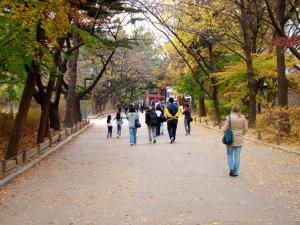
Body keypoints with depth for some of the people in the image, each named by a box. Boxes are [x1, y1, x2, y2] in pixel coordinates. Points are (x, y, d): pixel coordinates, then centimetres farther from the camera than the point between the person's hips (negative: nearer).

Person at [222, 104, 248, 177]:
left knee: (229, 154, 15)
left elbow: (225, 129, -11)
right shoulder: (242, 118, -4)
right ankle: (235, 172, 10)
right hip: (239, 139, 2)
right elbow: (245, 129, 1)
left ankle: (231, 169, 2)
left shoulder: (229, 117, -12)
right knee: (237, 156, 8)